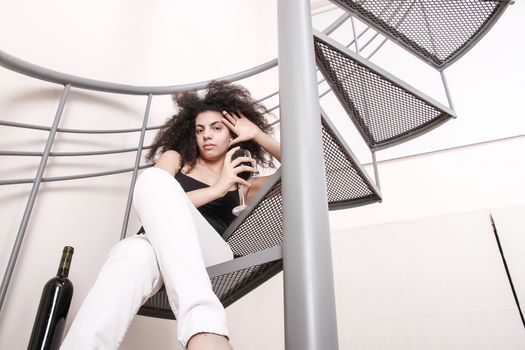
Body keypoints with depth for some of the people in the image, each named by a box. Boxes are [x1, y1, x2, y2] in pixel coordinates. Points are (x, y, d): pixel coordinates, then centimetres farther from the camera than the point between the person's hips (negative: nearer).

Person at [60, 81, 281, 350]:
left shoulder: (242, 181, 24)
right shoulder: (175, 158, 22)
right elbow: (155, 204, 3)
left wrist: (257, 135, 11)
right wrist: (217, 189, -3)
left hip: (213, 257, 0)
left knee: (155, 181, -32)